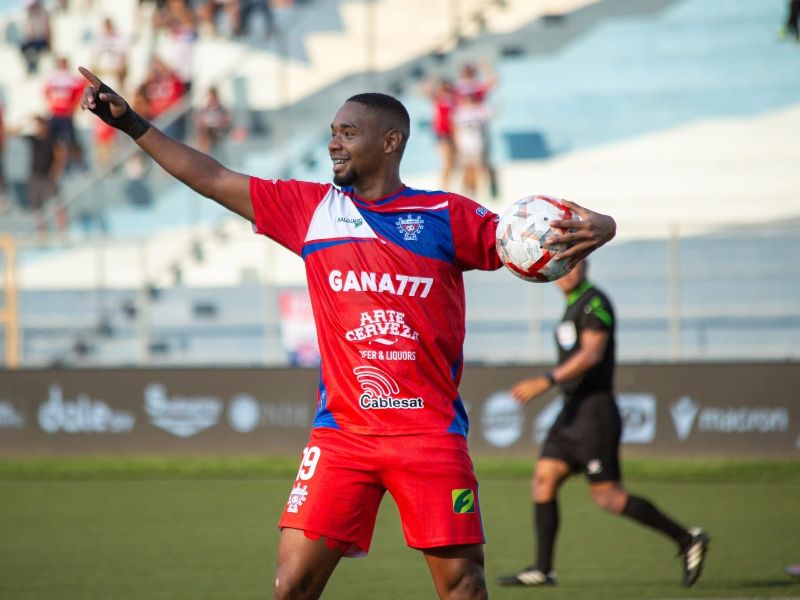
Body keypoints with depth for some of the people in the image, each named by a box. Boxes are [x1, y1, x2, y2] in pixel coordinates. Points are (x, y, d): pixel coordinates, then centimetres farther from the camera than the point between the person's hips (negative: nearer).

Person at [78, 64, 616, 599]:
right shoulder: (313, 208, 9)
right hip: (341, 431, 2)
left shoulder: (447, 216, 2)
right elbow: (213, 179, 13)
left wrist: (591, 230, -20)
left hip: (431, 432, -2)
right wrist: (132, 124, 13)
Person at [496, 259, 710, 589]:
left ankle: (686, 539, -1)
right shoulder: (573, 306, 18)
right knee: (543, 481, 2)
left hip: (593, 411, -9)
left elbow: (591, 354, -21)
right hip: (571, 412, 9)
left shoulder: (594, 302, -11)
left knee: (607, 494, -9)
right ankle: (543, 569, 3)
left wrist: (545, 382, -25)